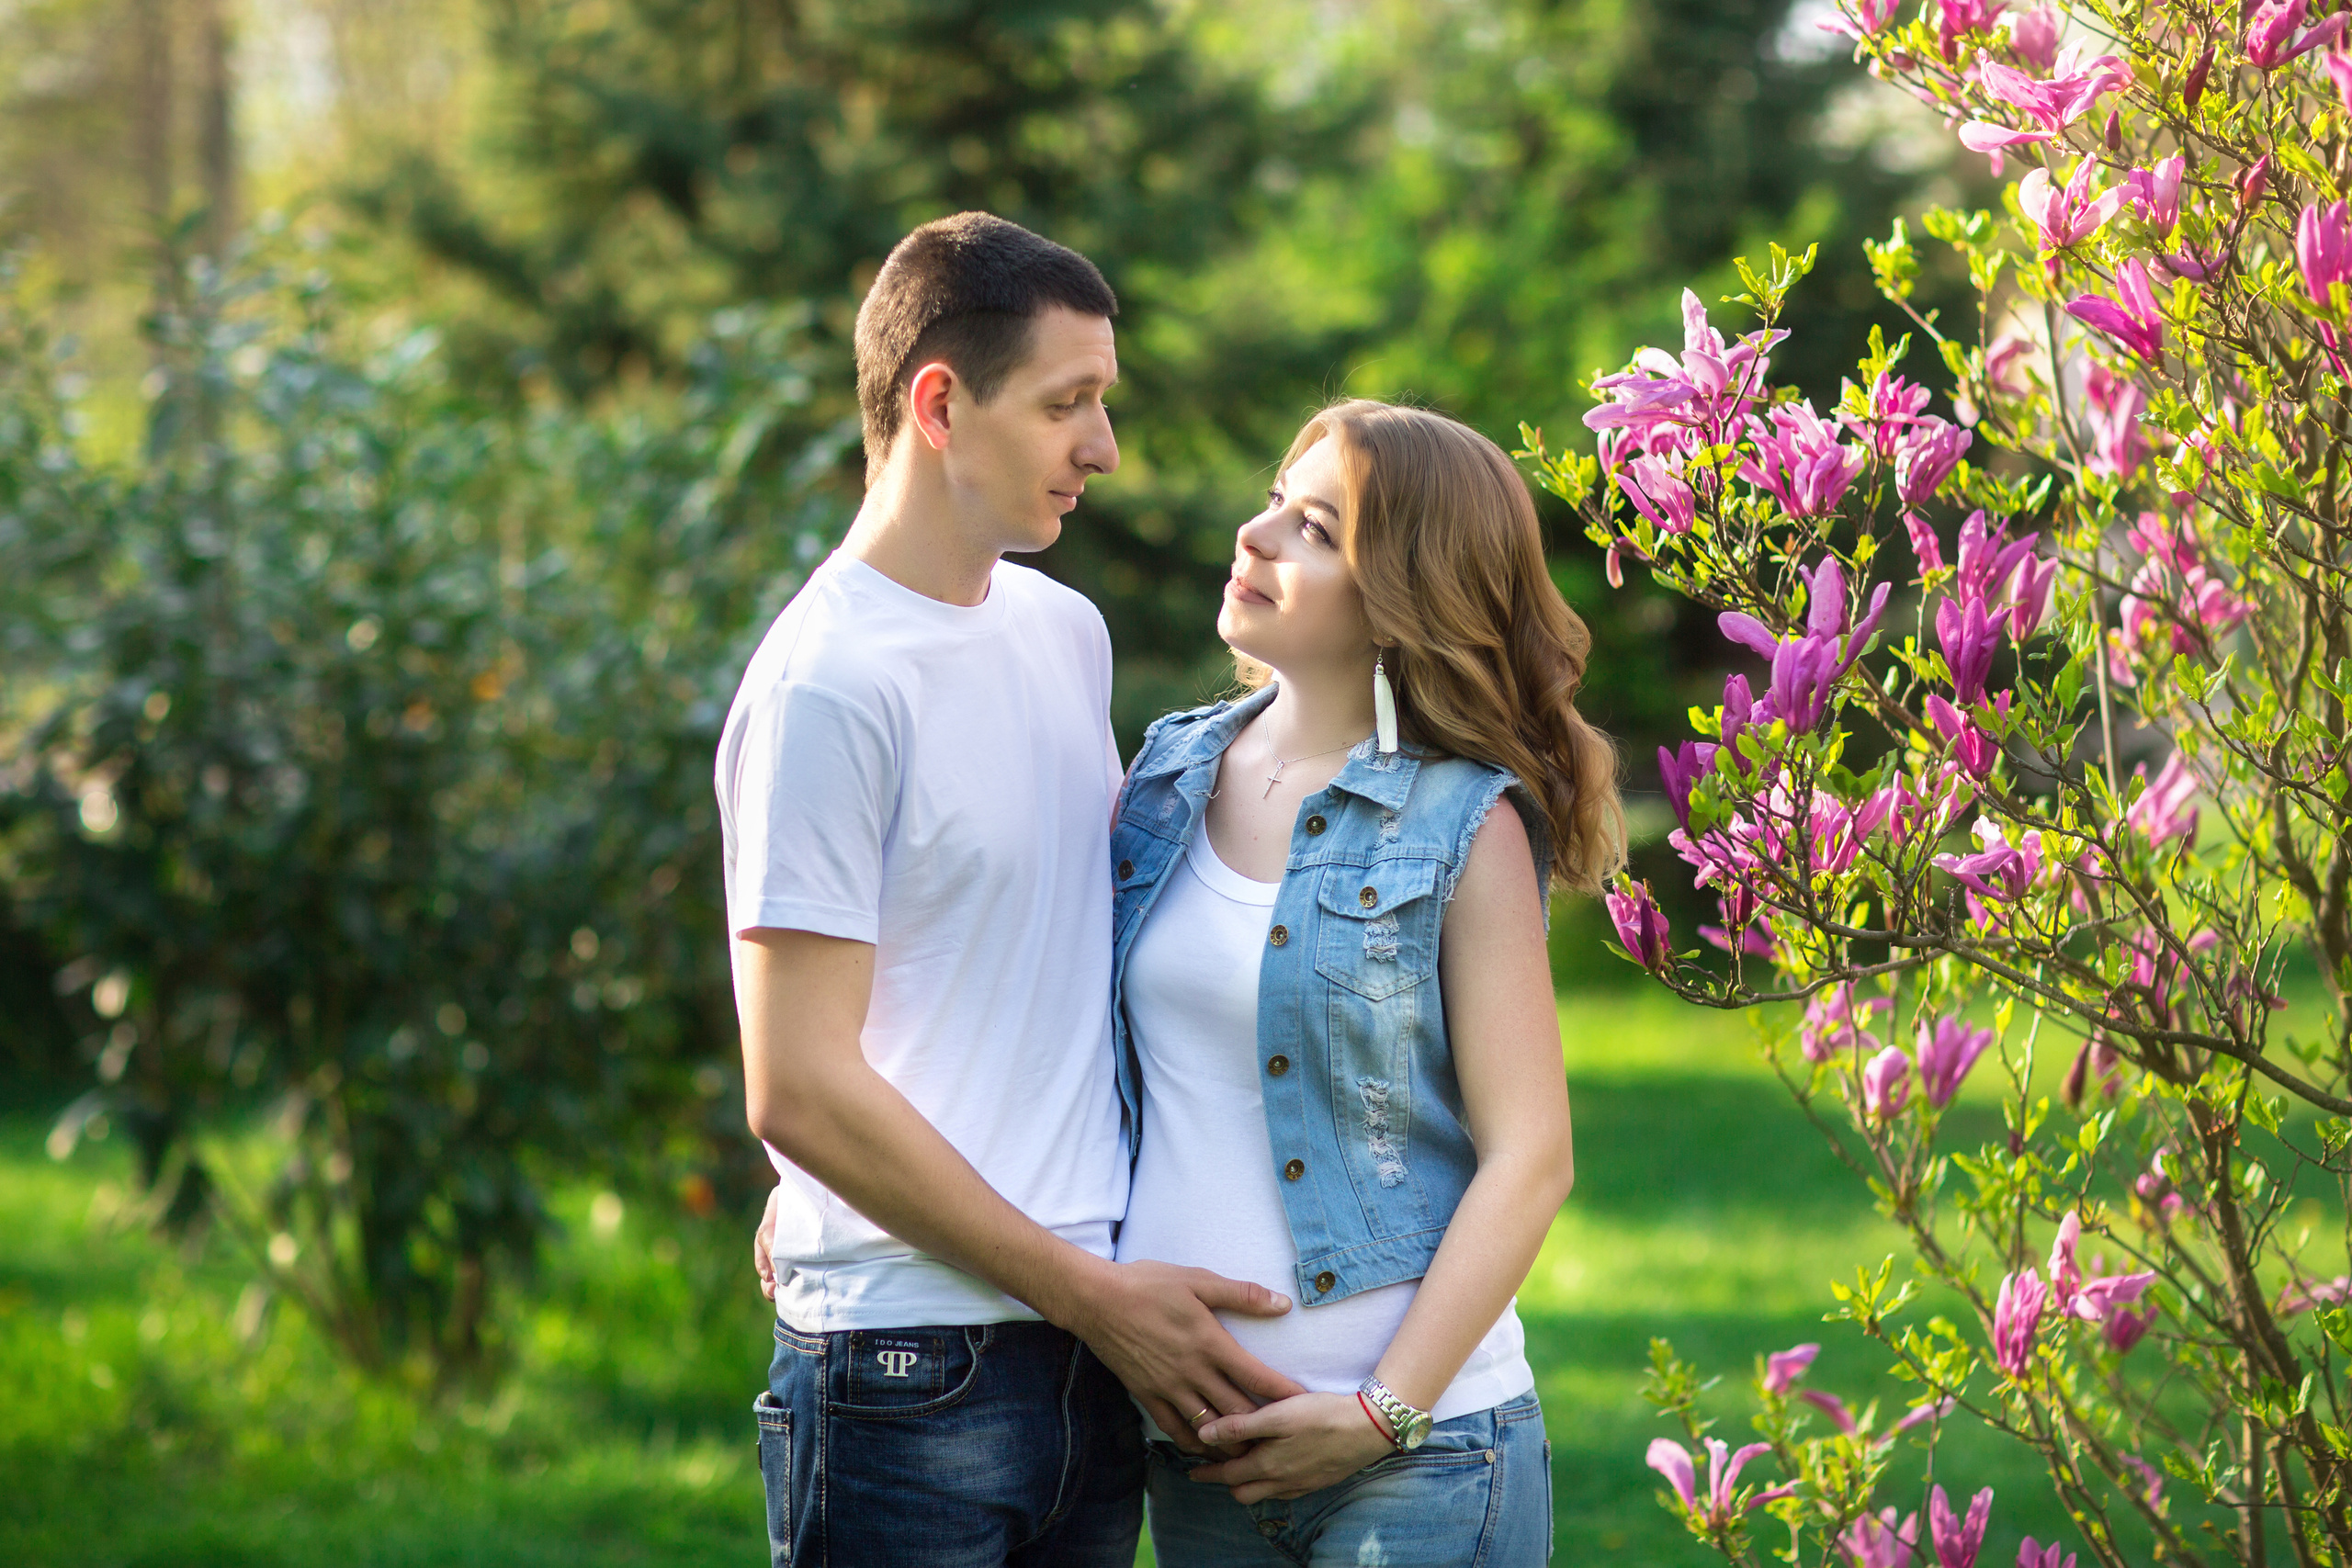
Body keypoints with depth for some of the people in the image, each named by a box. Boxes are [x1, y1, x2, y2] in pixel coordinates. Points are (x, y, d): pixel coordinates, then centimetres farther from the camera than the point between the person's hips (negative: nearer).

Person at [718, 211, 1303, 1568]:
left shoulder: (1067, 632, 13)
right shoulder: (828, 685, -13)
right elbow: (800, 1092, -16)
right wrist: (1094, 1294, -13)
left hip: (1097, 1337, 7)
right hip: (913, 1364, -7)